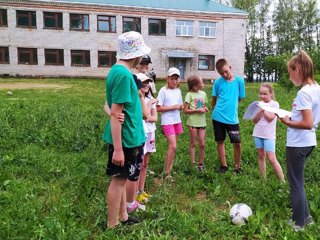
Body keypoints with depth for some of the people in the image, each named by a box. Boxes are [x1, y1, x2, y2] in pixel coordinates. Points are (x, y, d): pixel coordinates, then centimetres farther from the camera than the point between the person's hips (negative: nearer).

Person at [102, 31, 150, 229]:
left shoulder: (119, 70, 8)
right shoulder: (123, 75, -22)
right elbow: (115, 114, -25)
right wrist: (118, 148, -24)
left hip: (129, 137, 9)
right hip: (124, 139, -9)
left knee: (122, 179, 19)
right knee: (119, 179, 5)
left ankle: (123, 217, 37)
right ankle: (113, 225, 23)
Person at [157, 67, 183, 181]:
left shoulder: (178, 91, 10)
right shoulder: (163, 91, -10)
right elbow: (158, 108, -13)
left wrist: (180, 106, -7)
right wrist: (172, 107, -17)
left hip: (177, 121, 7)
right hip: (167, 122, -7)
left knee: (172, 146, 10)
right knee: (173, 146, -11)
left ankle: (167, 167, 23)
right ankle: (167, 172, 1)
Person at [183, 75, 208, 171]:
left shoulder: (203, 93, 6)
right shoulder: (190, 94, -10)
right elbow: (185, 110, -11)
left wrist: (205, 109, -4)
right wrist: (197, 110, -19)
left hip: (202, 122, 4)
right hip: (193, 122, -4)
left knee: (202, 144, 6)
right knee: (193, 143, 7)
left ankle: (201, 163, 21)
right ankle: (193, 163, 18)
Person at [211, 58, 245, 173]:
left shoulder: (239, 81, -2)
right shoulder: (218, 82, -1)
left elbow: (239, 98, 7)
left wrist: (229, 104, 7)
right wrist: (217, 110, 8)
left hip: (232, 118, -1)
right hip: (218, 117, 1)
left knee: (237, 143, 1)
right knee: (220, 141, 9)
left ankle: (237, 166, 21)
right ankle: (223, 165, 24)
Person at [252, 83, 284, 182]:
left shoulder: (274, 104, -5)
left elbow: (270, 118, -18)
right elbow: (255, 120, 0)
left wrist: (264, 109, -11)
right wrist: (260, 110, -11)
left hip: (269, 135, -5)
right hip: (258, 134, 6)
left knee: (272, 159, -8)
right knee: (261, 156, 10)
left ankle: (282, 181, 2)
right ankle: (263, 179, 20)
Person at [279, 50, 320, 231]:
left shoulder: (304, 92, -21)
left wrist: (288, 122, -12)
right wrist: (294, 117, 9)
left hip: (298, 143, -9)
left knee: (296, 182, 8)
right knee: (297, 179, 23)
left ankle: (299, 222, 25)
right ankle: (305, 215, 35)